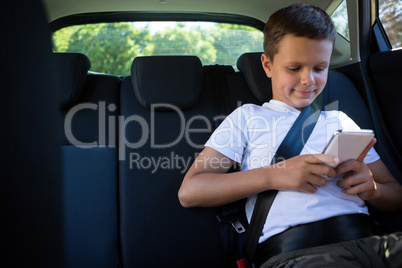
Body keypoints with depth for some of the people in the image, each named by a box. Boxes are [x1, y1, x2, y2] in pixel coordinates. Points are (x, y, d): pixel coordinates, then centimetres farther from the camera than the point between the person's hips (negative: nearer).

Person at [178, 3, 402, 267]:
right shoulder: (248, 117, 14)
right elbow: (189, 192, 2)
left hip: (365, 240, 5)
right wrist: (273, 175, -10)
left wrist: (371, 188, -1)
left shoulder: (341, 121, 24)